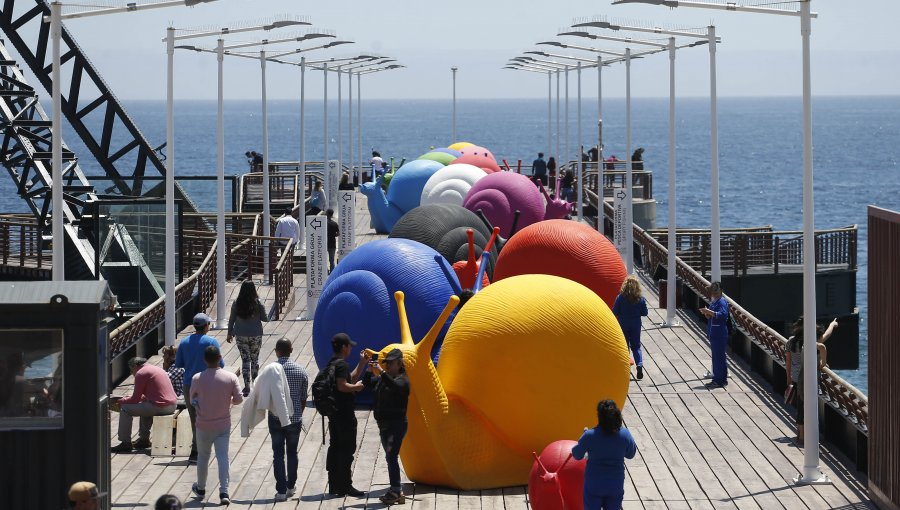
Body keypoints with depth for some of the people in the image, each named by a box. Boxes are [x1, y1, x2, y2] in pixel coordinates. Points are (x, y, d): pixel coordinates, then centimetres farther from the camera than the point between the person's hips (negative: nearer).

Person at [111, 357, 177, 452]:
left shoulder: (141, 374, -6)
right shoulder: (157, 369, 22)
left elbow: (135, 399, -5)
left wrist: (121, 401, 12)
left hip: (159, 407, -9)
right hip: (172, 406, 9)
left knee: (125, 409, 0)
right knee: (144, 406, 37)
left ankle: (125, 443, 2)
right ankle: (144, 439, 35)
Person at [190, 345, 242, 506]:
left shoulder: (197, 378, -11)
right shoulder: (230, 377, -10)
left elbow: (192, 400, 2)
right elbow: (239, 399, -5)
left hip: (204, 425, 0)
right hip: (223, 424, 0)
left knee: (203, 456, 17)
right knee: (223, 457, 0)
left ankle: (200, 488, 32)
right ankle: (224, 493, -9)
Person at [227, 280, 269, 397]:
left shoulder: (236, 303, -7)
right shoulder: (258, 303, -12)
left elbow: (231, 319, 0)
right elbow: (265, 318, -5)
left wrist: (230, 334, 13)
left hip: (241, 336, 0)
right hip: (256, 335, 0)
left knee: (245, 360, 6)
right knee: (255, 359, 17)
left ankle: (247, 386, 0)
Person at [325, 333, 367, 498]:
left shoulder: (331, 364, 15)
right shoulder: (342, 364, -16)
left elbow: (351, 378, 24)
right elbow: (342, 386, -26)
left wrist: (362, 363, 22)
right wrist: (357, 387, -11)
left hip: (333, 412, 10)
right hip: (344, 414, -10)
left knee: (335, 447, 12)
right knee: (347, 449, -5)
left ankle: (334, 485, 15)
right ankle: (345, 486, -4)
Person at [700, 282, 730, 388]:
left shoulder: (722, 302, -12)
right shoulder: (713, 302, 17)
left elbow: (722, 314, -26)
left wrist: (709, 312, -32)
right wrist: (707, 314, 1)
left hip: (719, 334, -10)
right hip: (713, 334, 10)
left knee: (719, 357, -7)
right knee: (716, 357, 13)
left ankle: (720, 380, -5)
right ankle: (717, 378, 19)